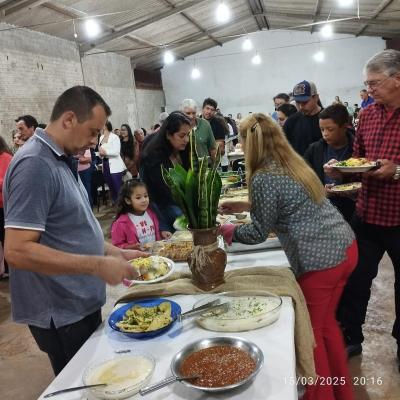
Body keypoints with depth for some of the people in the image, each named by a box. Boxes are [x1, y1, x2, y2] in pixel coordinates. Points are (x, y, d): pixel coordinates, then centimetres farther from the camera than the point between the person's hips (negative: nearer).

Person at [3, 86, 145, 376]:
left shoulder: (62, 160, 8)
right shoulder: (35, 165, -22)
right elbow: (18, 251, -28)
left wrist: (115, 252, 6)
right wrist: (97, 266, -26)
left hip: (81, 304, 9)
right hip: (62, 315, -9)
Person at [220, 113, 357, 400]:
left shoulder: (263, 177, -15)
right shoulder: (294, 162, 11)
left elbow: (259, 233, -7)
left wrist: (230, 231, 10)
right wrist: (247, 206, 28)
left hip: (321, 260, -9)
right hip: (346, 247, 9)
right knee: (326, 322, 24)